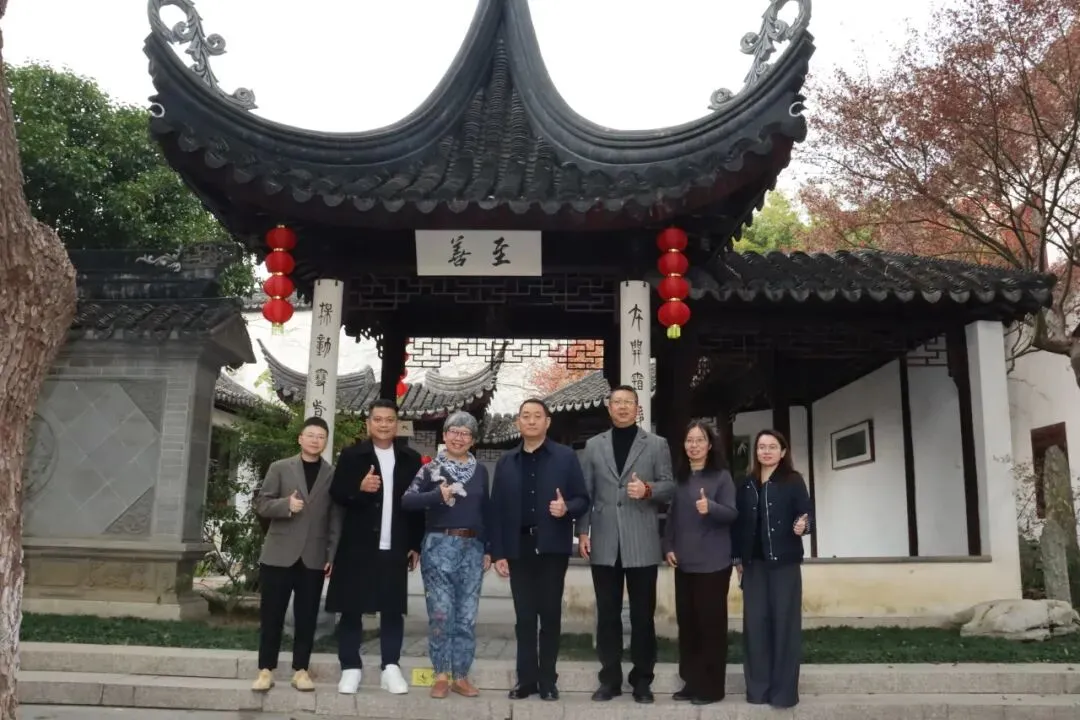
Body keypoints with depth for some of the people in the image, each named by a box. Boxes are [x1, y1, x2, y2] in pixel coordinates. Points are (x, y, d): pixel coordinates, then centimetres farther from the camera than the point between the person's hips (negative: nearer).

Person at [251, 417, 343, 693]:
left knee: (306, 617, 5)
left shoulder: (334, 474, 5)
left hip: (314, 557, 0)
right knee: (271, 614, 4)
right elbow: (261, 504, 1)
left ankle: (300, 670, 14)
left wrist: (332, 555, -3)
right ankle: (266, 669, 14)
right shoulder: (279, 468, 5)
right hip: (279, 553, 0)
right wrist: (286, 504, -18)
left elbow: (336, 518, 3)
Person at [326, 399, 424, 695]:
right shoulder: (351, 455, 3)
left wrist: (416, 545, 6)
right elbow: (336, 494, -2)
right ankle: (351, 667, 13)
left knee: (393, 609, 4)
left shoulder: (411, 459, 8)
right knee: (351, 608, 4)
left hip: (395, 547, 1)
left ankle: (391, 668, 11)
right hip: (357, 545, -1)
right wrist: (359, 488, -22)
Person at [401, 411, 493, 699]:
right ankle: (441, 675, 9)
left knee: (467, 616, 5)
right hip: (440, 545, -3)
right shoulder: (431, 469, 2)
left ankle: (461, 677, 13)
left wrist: (488, 550, 12)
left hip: (472, 547, 3)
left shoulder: (480, 471, 11)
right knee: (441, 613, -3)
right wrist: (438, 495, -23)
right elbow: (407, 500, -10)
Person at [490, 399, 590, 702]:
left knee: (550, 614, 5)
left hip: (552, 548, -2)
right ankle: (526, 678, 15)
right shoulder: (506, 462, 9)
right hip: (519, 547, 2)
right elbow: (497, 509, 6)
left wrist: (566, 508, -21)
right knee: (524, 616, 6)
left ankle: (547, 680, 15)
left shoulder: (566, 457, 2)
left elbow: (583, 500, 2)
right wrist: (498, 552, 0)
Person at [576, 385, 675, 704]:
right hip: (605, 543, 2)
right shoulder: (594, 445, 10)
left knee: (642, 614, 5)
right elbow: (585, 491, 7)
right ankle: (610, 678, 18)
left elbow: (669, 487, 2)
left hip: (642, 543, -1)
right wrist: (582, 531, 0)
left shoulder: (657, 444, 5)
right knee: (607, 614, 8)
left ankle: (642, 680, 17)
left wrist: (648, 489, -19)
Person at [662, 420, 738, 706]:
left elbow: (732, 513, -10)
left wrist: (710, 507, -28)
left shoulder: (722, 476, -4)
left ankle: (711, 686, 9)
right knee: (687, 621, 9)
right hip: (684, 561, 5)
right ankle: (691, 682, 19)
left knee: (711, 621, -1)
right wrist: (668, 547, 5)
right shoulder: (679, 477, 9)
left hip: (713, 562, -5)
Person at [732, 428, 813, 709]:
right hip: (754, 563, 3)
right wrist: (738, 558, 10)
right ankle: (758, 687, 14)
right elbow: (738, 523, 10)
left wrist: (803, 525, -29)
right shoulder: (746, 485, 8)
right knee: (755, 622, 5)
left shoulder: (793, 481, -2)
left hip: (785, 562, -3)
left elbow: (807, 514, -7)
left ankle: (783, 690, 8)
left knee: (784, 622, 0)